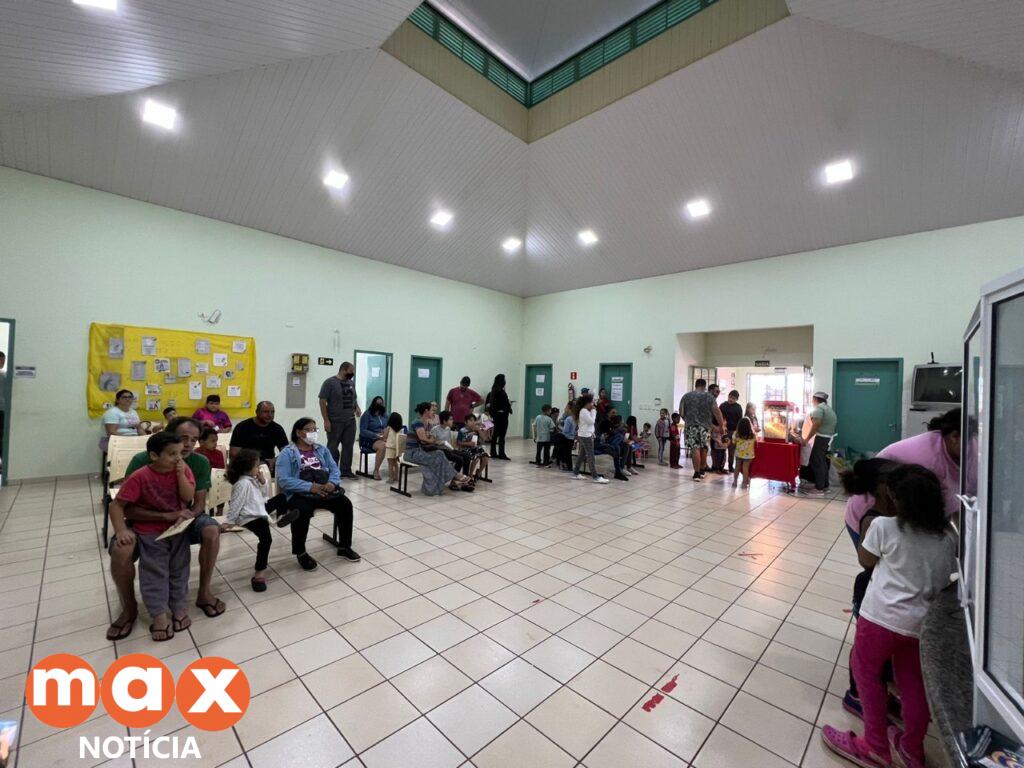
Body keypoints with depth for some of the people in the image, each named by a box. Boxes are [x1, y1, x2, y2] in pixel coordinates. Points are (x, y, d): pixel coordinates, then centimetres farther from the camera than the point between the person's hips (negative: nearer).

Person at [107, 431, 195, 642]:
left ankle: (179, 607, 23)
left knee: (179, 570, 10)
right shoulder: (140, 477, -18)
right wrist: (121, 530, -26)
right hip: (149, 532, -3)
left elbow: (188, 497, -16)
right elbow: (117, 505, -15)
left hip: (178, 528, 3)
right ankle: (159, 614, 13)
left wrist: (180, 473, -24)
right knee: (154, 573, 2)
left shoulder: (183, 470, -9)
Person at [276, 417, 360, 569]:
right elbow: (284, 480, -12)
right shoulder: (287, 453, 0)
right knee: (303, 512, -34)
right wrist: (310, 487, -23)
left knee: (345, 504, -19)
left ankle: (344, 547, -2)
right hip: (299, 494, -4)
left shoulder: (322, 449, 16)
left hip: (325, 490, 4)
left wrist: (332, 483, -13)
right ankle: (300, 553, -8)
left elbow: (335, 469, 10)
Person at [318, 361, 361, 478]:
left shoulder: (351, 383, 12)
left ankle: (346, 470, 18)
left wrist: (357, 408, 3)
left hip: (350, 421, 6)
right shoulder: (330, 382, -7)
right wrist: (326, 420, -13)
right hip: (335, 422, -6)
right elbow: (322, 401, -9)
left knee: (348, 446, 8)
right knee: (332, 447, 5)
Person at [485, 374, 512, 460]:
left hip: (495, 415, 8)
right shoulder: (502, 392, -18)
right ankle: (501, 454, 1)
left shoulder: (492, 392, 6)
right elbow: (506, 404, -20)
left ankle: (493, 453, 21)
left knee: (495, 434, 13)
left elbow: (487, 404, 12)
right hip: (502, 415, -8)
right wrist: (509, 404, 0)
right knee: (502, 435, -3)